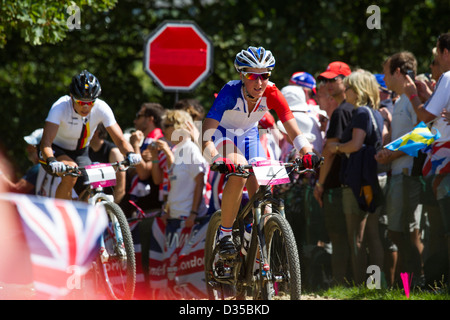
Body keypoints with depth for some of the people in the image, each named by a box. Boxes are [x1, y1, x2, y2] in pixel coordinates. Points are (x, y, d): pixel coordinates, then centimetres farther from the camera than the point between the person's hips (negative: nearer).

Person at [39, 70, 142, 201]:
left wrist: (131, 154, -44)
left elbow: (119, 139, -22)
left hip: (80, 152, 3)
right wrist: (52, 162, -58)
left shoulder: (101, 108, -22)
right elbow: (46, 142, -38)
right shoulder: (60, 107, -30)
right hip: (56, 151, -3)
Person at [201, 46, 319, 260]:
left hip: (249, 135, 4)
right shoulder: (230, 92, -35)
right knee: (238, 172, -33)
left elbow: (292, 129, -27)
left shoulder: (271, 94, -26)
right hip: (222, 134, -4)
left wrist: (307, 153, -47)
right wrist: (217, 159, -59)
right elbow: (205, 137, -41)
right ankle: (225, 235, -18)